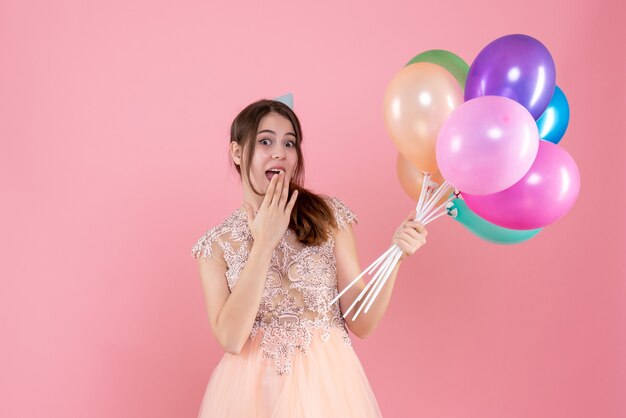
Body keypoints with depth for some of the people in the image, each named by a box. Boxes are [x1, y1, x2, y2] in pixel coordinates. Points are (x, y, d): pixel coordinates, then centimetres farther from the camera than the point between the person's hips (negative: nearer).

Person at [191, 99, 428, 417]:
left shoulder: (329, 216, -4)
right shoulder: (216, 244, -2)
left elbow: (361, 323, -5)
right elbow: (230, 339, -15)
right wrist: (264, 242, -15)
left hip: (326, 382, 0)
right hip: (253, 388, 0)